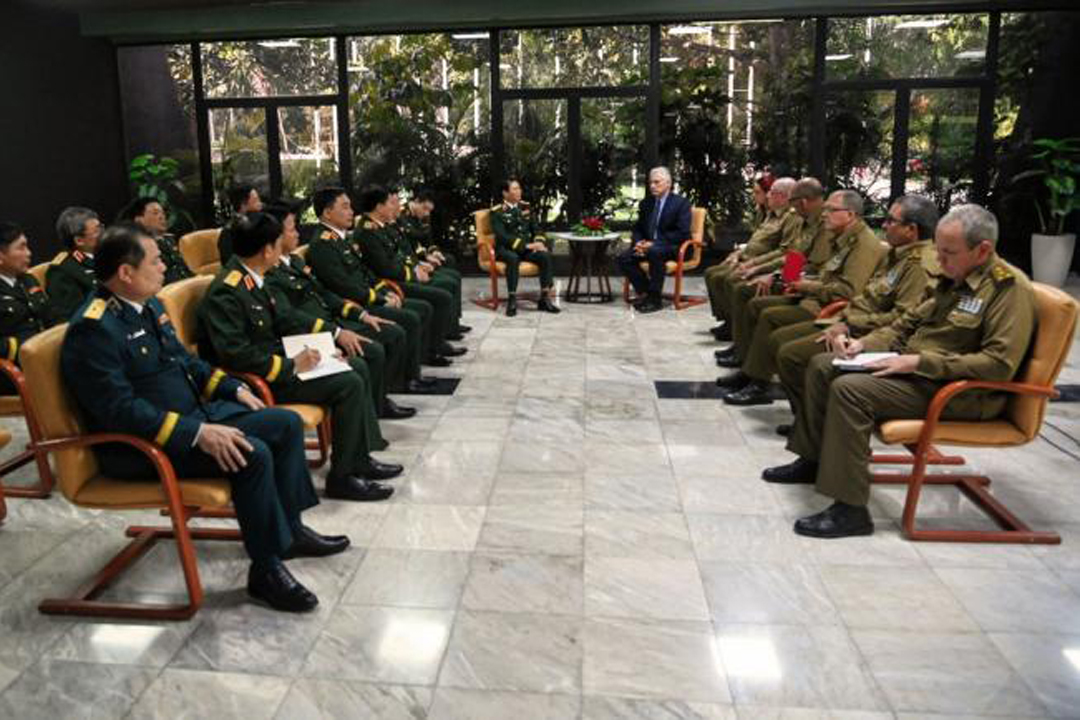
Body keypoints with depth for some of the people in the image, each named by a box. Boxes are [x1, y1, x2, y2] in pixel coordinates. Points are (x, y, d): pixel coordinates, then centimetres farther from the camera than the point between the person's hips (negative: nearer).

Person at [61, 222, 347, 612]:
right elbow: (122, 411, -26)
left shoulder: (148, 304, 9)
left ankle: (289, 529, 15)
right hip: (142, 447, -10)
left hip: (194, 413, 10)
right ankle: (265, 568, -12)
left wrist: (233, 388, 8)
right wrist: (198, 433, -30)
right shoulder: (93, 329, -20)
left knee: (288, 423, 3)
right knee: (252, 454, -28)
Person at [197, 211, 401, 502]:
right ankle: (342, 477, -5)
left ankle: (360, 458, 13)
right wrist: (291, 366, -23)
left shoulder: (252, 279, 7)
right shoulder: (226, 292, -22)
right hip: (256, 381, -10)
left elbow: (280, 322, 19)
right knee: (348, 385, -17)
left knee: (356, 368, 8)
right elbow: (235, 355, -29)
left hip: (275, 361, 10)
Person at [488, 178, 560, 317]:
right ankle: (512, 301, -32)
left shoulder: (525, 207, 12)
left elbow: (536, 228, 14)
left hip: (527, 247, 5)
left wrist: (539, 242, -10)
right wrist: (526, 245, -23)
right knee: (513, 258, -39)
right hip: (506, 249, -5)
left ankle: (544, 299, -18)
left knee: (545, 255, -24)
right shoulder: (497, 211, -6)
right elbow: (502, 236, -16)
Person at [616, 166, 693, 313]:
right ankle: (644, 292, -4)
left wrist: (654, 243, -21)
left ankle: (655, 298, -25)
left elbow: (682, 233, -14)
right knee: (623, 258, -18)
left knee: (654, 252, -39)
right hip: (648, 245, 6)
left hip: (673, 248, -6)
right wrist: (639, 242, -7)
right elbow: (637, 228, 19)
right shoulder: (646, 203, 14)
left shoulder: (681, 203, -5)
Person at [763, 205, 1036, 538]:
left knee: (850, 388, -28)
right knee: (822, 365, 6)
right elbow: (911, 321, 22)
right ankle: (813, 460, 17)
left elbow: (999, 364, -24)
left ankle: (850, 510, -24)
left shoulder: (1010, 287, -15)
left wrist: (919, 362, -25)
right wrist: (867, 342, 4)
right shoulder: (954, 278, 12)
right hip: (916, 368, 10)